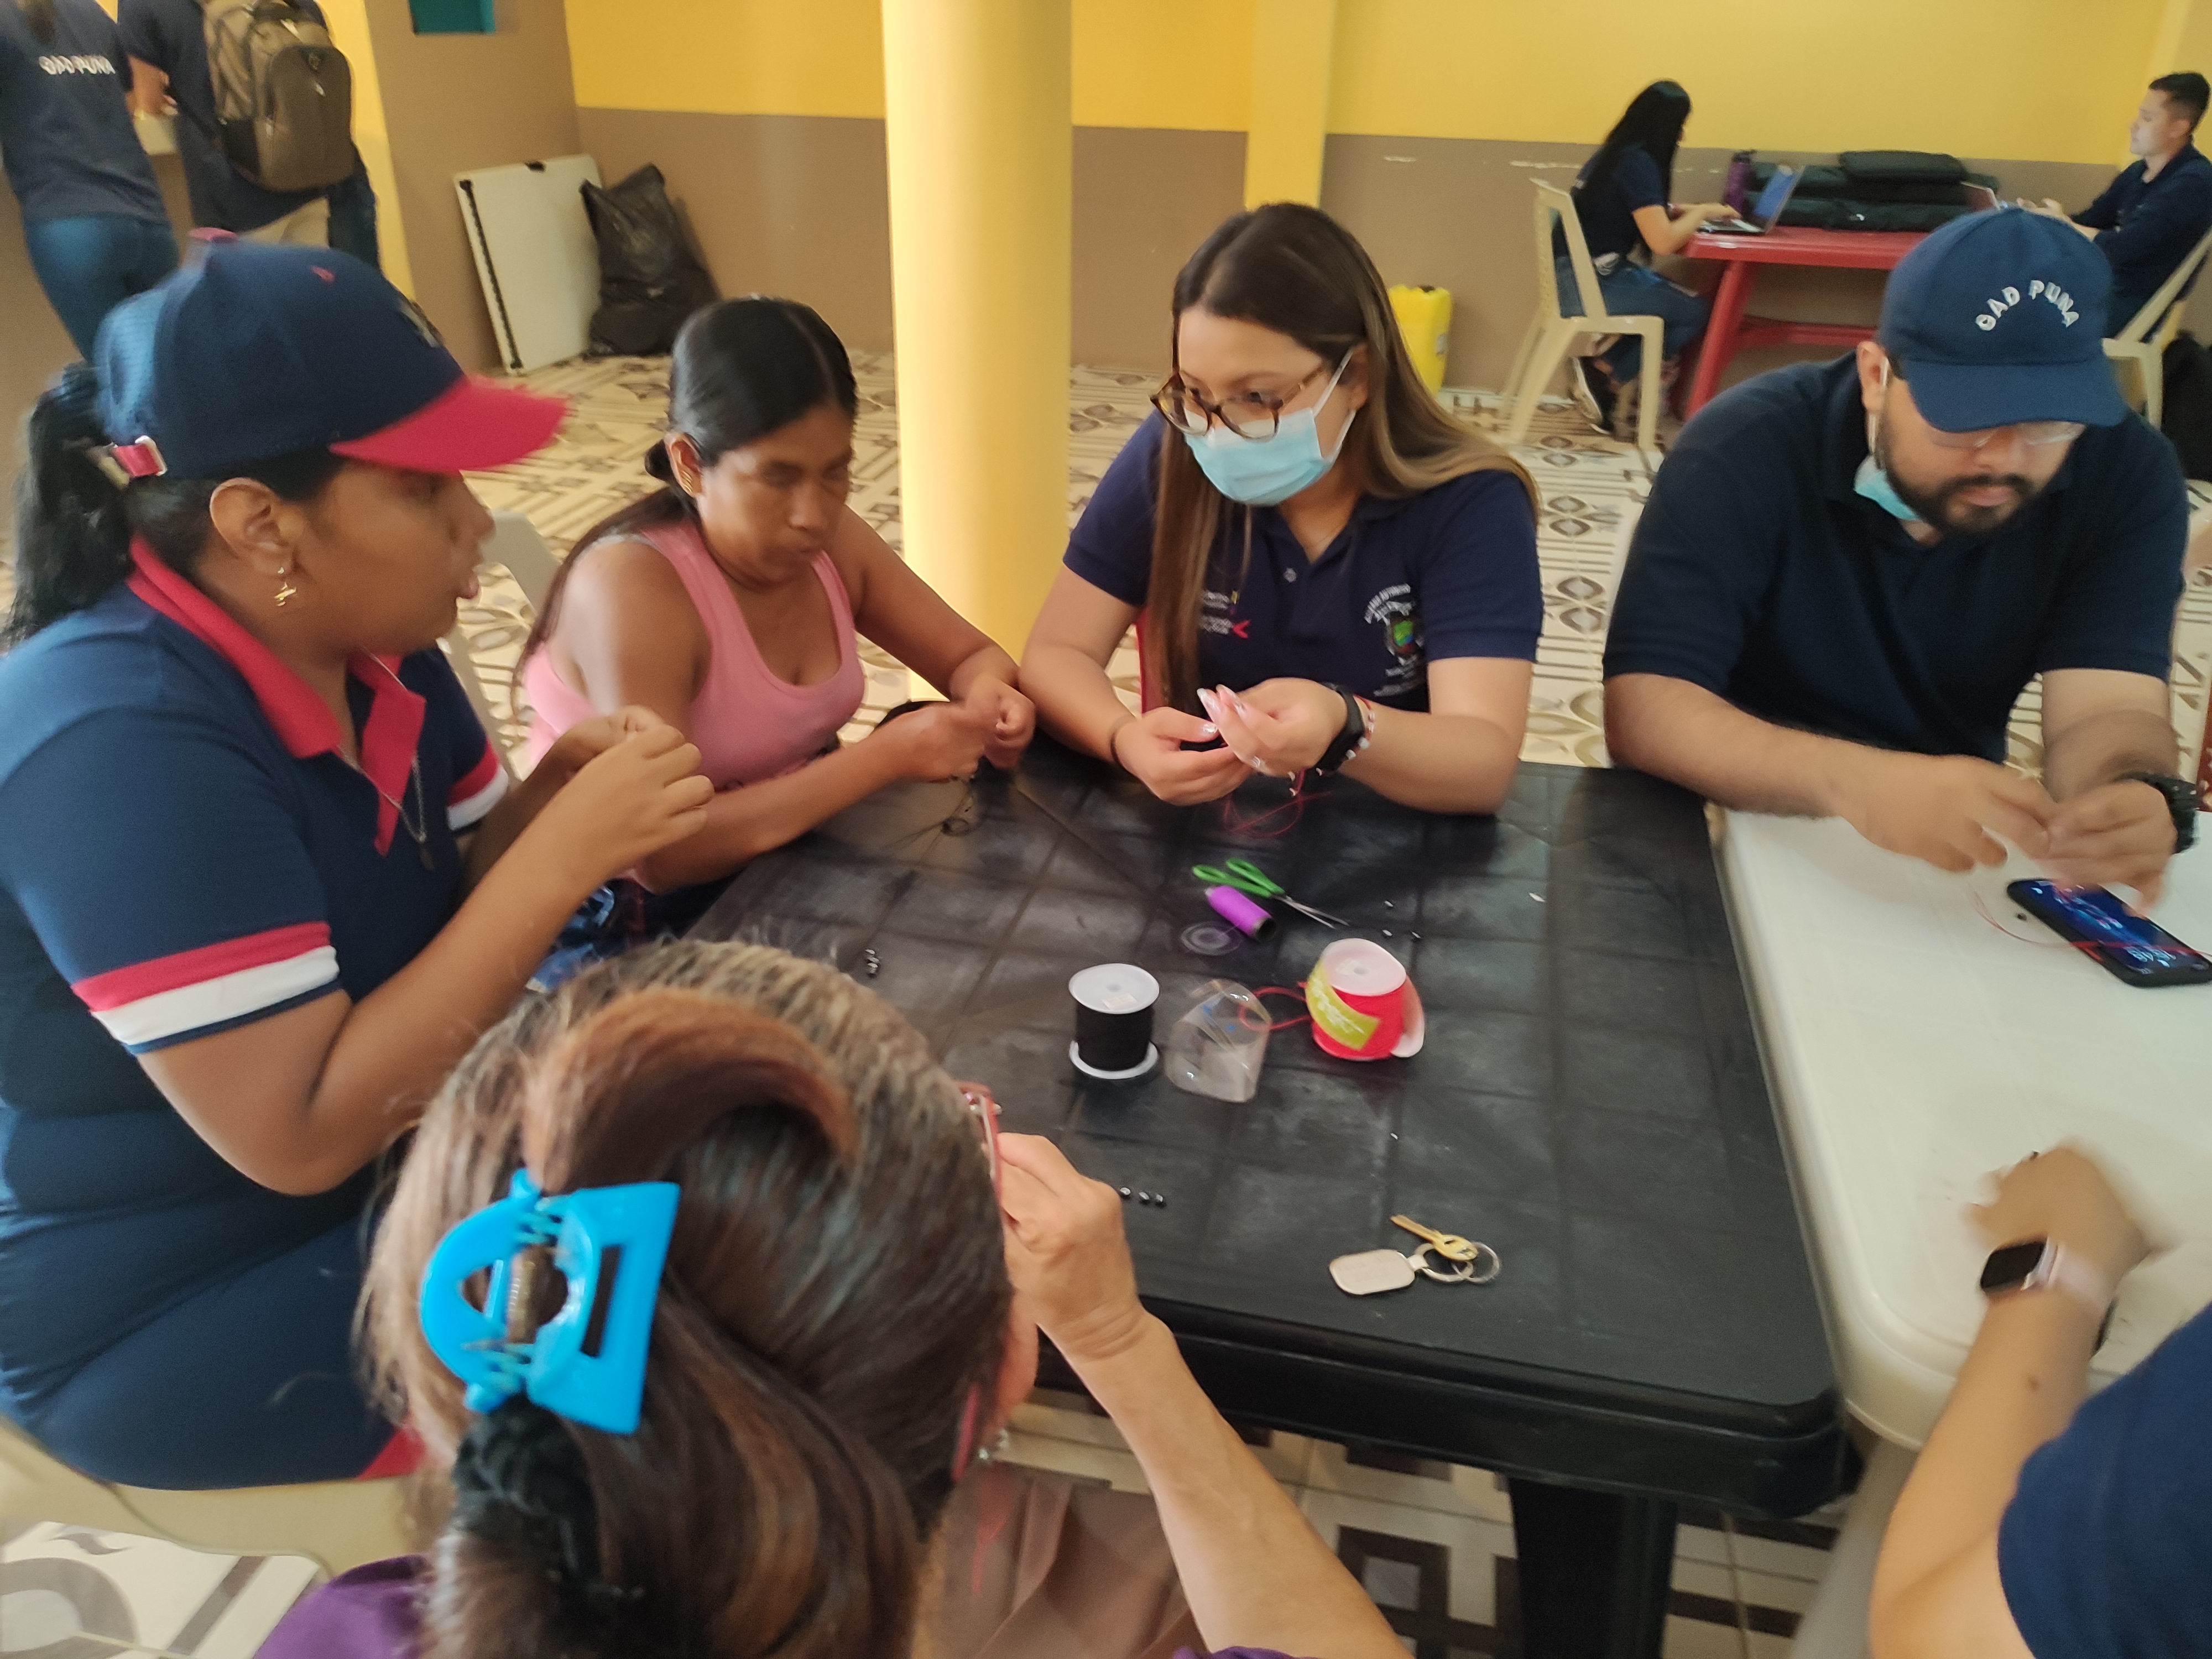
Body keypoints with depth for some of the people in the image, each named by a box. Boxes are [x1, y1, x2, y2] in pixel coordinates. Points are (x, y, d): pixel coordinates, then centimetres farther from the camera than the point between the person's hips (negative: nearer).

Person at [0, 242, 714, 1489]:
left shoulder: (373, 645, -5)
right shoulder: (119, 744, -30)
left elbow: (446, 896, 3)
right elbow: (303, 1135, -32)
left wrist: (569, 784, -17)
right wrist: (565, 857, -33)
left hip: (386, 1168, 8)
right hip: (165, 1312, -8)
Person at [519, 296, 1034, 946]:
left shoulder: (834, 542, -6)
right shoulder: (629, 586, -26)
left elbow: (973, 656, 5)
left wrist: (986, 695, -20)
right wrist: (887, 756, -33)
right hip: (643, 922, -7)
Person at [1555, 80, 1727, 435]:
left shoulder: (1614, 153, 11)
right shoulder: (1638, 163, -16)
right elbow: (1662, 242, -23)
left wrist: (1684, 210, 12)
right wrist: (1701, 212, -6)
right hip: (1591, 282, -9)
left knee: (1675, 298, 16)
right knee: (1697, 310, -1)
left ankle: (1604, 370, 7)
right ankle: (1607, 374, 2)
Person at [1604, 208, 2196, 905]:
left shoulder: (2126, 476, -8)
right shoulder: (1745, 451, -19)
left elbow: (2108, 711, -16)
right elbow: (1641, 709, -28)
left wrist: (2139, 796, -38)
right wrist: (1852, 781, -43)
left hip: (1956, 853, 3)